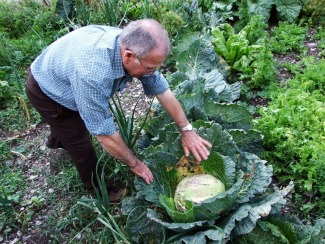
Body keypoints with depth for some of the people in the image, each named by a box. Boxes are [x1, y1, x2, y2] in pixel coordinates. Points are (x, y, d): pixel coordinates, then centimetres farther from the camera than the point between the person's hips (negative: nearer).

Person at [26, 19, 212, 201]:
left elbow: (163, 90, -14)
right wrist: (135, 164, -21)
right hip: (46, 90, -6)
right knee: (81, 145, 2)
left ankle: (57, 140, 65)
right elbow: (105, 133, -36)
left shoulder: (132, 44, -25)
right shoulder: (93, 74, -47)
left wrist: (187, 130, -12)